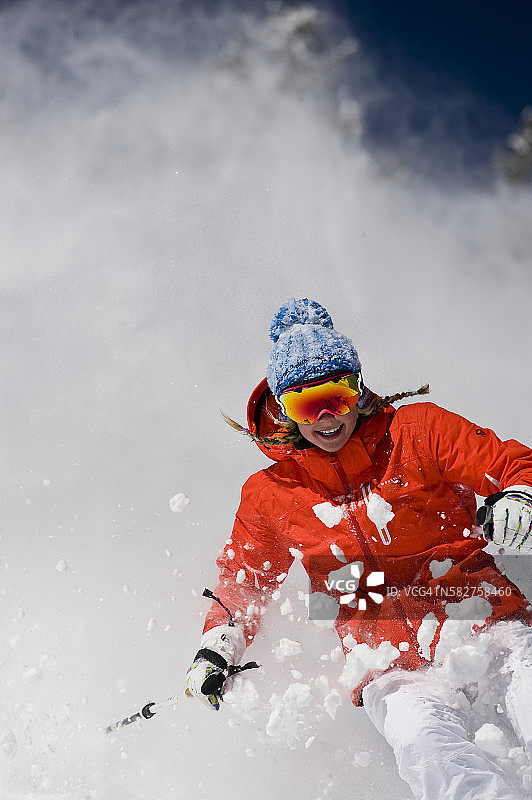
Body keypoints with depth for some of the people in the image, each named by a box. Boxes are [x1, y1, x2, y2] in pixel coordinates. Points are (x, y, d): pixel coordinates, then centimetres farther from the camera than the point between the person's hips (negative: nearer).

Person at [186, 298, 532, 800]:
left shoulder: (418, 431, 8)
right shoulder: (270, 495, 14)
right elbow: (243, 581, 27)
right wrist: (217, 650, 11)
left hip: (482, 617, 0)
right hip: (389, 667, 1)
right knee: (427, 750, -33)